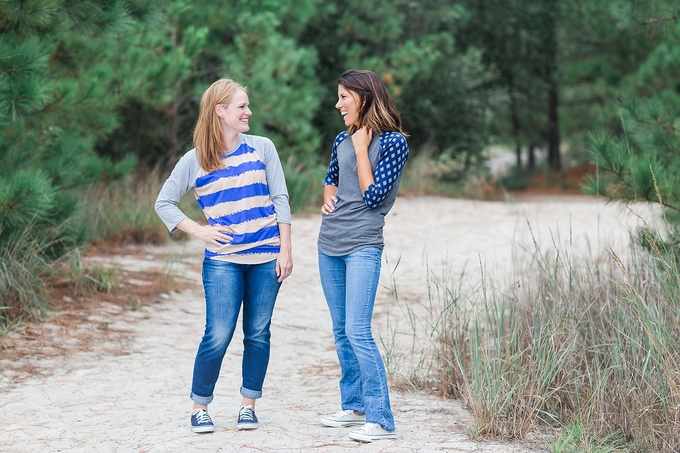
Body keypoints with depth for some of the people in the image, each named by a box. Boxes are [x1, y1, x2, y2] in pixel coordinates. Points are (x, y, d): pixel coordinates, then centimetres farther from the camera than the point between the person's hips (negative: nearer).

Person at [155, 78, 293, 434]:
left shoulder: (262, 148, 5)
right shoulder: (195, 161, 1)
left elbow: (280, 199, 5)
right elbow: (164, 203, 7)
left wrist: (285, 249, 0)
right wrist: (198, 231, -4)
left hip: (266, 257, 2)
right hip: (223, 260, -2)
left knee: (258, 334, 6)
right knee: (218, 337, -8)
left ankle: (248, 406, 18)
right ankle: (199, 407, 8)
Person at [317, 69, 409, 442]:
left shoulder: (393, 142, -9)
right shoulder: (342, 140, 10)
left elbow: (372, 196, -15)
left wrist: (361, 149, -11)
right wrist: (327, 199, 6)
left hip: (362, 247, -7)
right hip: (329, 244, 7)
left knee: (357, 332, -15)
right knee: (341, 331, 12)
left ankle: (380, 419, -13)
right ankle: (354, 406, 23)